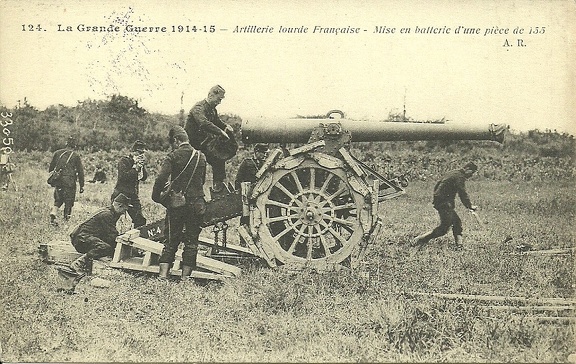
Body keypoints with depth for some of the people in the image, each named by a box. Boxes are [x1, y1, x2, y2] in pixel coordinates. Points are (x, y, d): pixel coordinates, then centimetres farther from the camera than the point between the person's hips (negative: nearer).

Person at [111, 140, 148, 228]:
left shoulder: (140, 161, 10)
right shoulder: (124, 160, -9)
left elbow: (144, 177, 4)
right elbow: (123, 177, -21)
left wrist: (142, 165, -9)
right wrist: (136, 166, -18)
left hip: (133, 195, 6)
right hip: (120, 195, -6)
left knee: (140, 220, 4)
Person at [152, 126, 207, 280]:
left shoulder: (173, 156, -7)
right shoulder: (201, 156, 7)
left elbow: (161, 178, -17)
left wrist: (157, 196, -4)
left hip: (177, 204, -2)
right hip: (197, 205, 3)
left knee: (171, 241, 6)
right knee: (191, 241, 9)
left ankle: (163, 276, 0)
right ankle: (185, 277, 8)